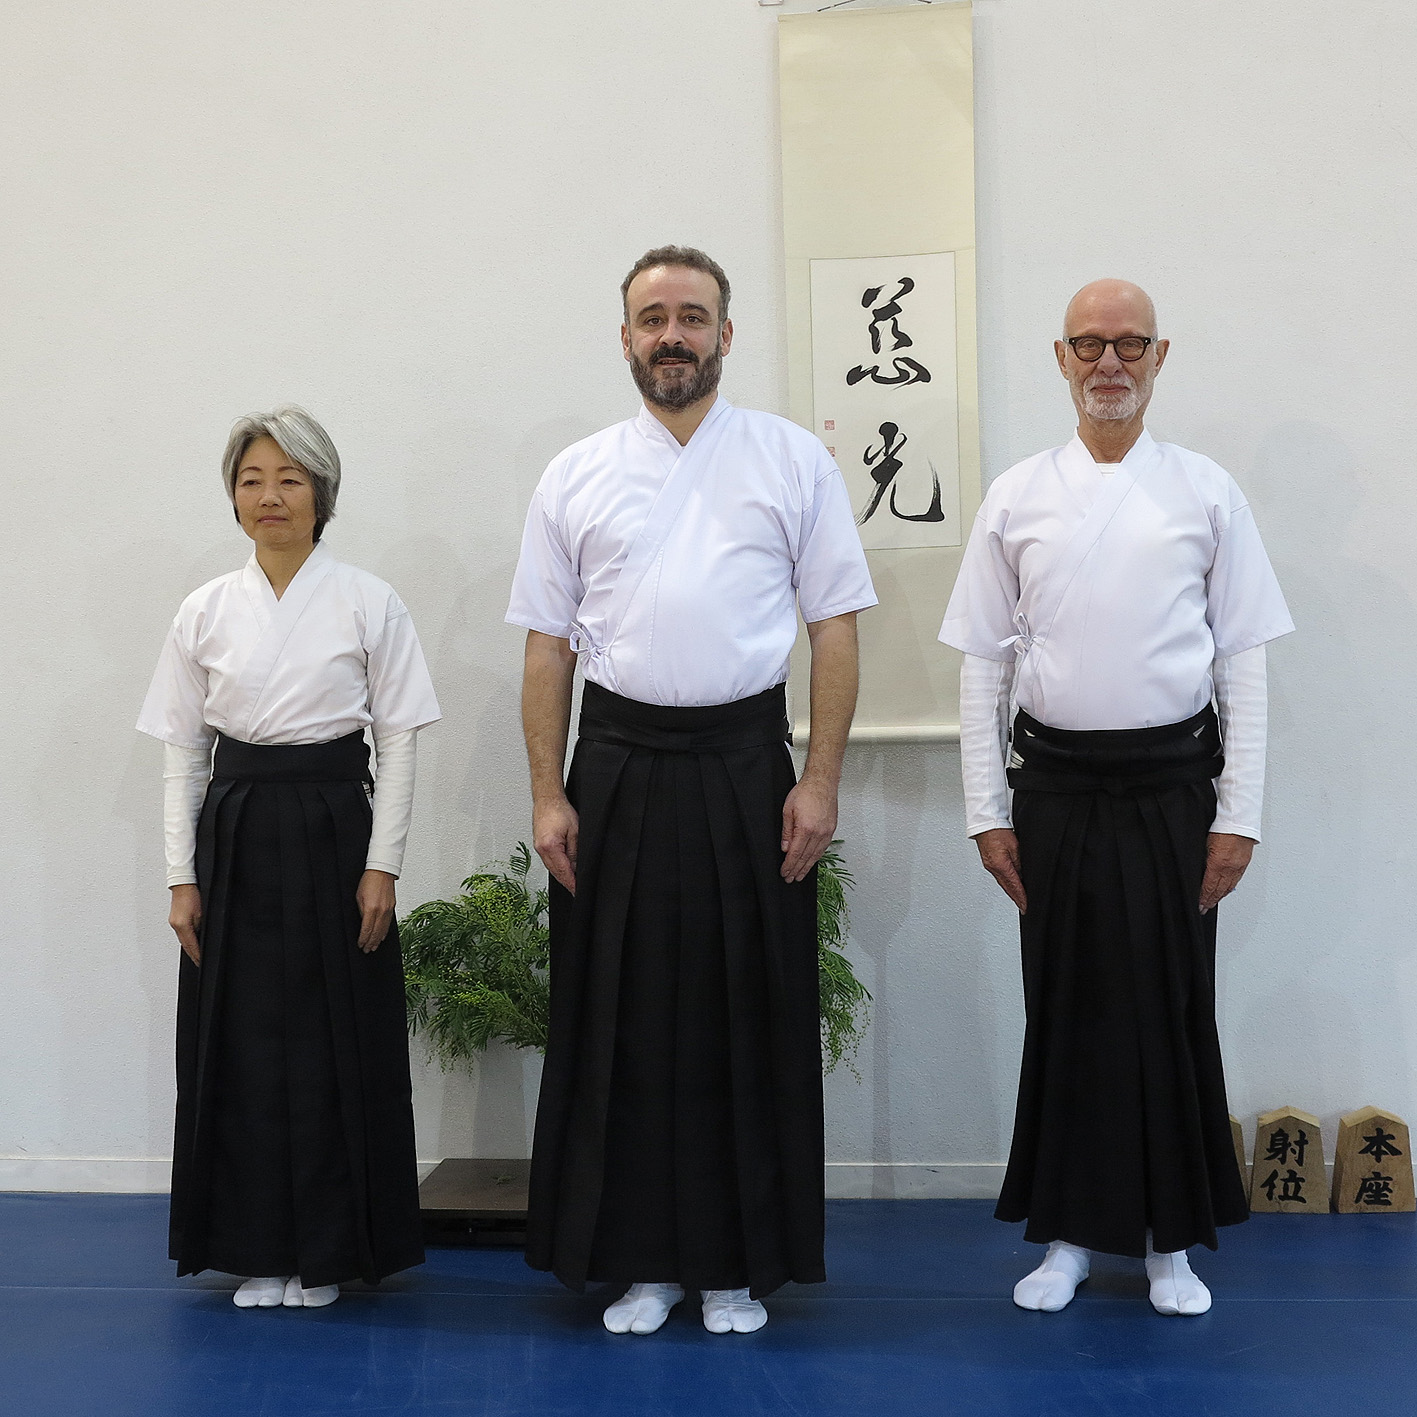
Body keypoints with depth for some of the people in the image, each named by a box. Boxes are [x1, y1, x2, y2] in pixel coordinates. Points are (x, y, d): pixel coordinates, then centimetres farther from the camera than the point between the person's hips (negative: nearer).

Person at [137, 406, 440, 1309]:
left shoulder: (368, 604, -1)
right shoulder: (208, 612, 5)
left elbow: (400, 740, -1)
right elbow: (182, 748, 7)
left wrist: (382, 864, -7)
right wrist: (183, 875, 2)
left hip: (331, 827, -2)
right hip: (236, 834, 2)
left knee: (336, 1043, 1)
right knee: (241, 1041, 4)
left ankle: (328, 1251, 15)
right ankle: (261, 1249, 18)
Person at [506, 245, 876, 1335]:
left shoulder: (795, 460, 5)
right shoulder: (575, 478, 9)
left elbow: (834, 626, 1)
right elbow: (548, 645, 8)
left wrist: (821, 783, -6)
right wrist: (548, 795, 0)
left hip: (745, 764, -1)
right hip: (618, 768, 1)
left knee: (749, 1023, 4)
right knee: (624, 1022, 6)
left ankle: (738, 1266, 18)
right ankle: (641, 1261, 19)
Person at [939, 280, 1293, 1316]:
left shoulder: (1207, 493, 2)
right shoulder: (1017, 498, 5)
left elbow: (1245, 661, 1)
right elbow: (983, 662, 5)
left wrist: (1239, 814, -4)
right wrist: (988, 810, 1)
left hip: (1172, 783, -1)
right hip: (1055, 783, 1)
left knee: (1172, 1007, 5)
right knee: (1065, 1007, 7)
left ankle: (1172, 1241, 20)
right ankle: (1070, 1231, 22)